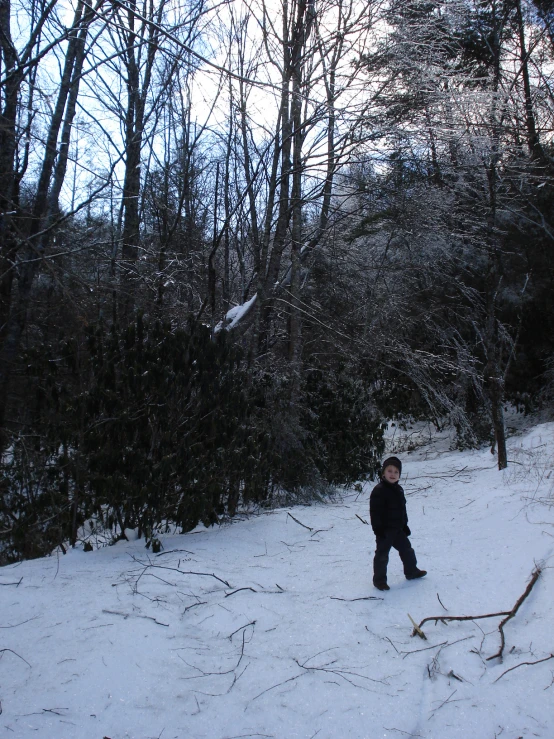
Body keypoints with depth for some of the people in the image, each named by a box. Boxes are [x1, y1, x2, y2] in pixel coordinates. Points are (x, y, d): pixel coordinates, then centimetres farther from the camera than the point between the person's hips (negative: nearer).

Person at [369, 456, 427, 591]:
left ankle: (412, 571, 39)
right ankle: (379, 580, 13)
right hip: (385, 530, -8)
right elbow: (375, 512, -20)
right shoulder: (378, 491, -19)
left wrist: (405, 525, 18)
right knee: (382, 554, 2)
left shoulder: (398, 490, 8)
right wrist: (378, 529, -22)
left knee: (407, 549, 20)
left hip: (398, 528, 8)